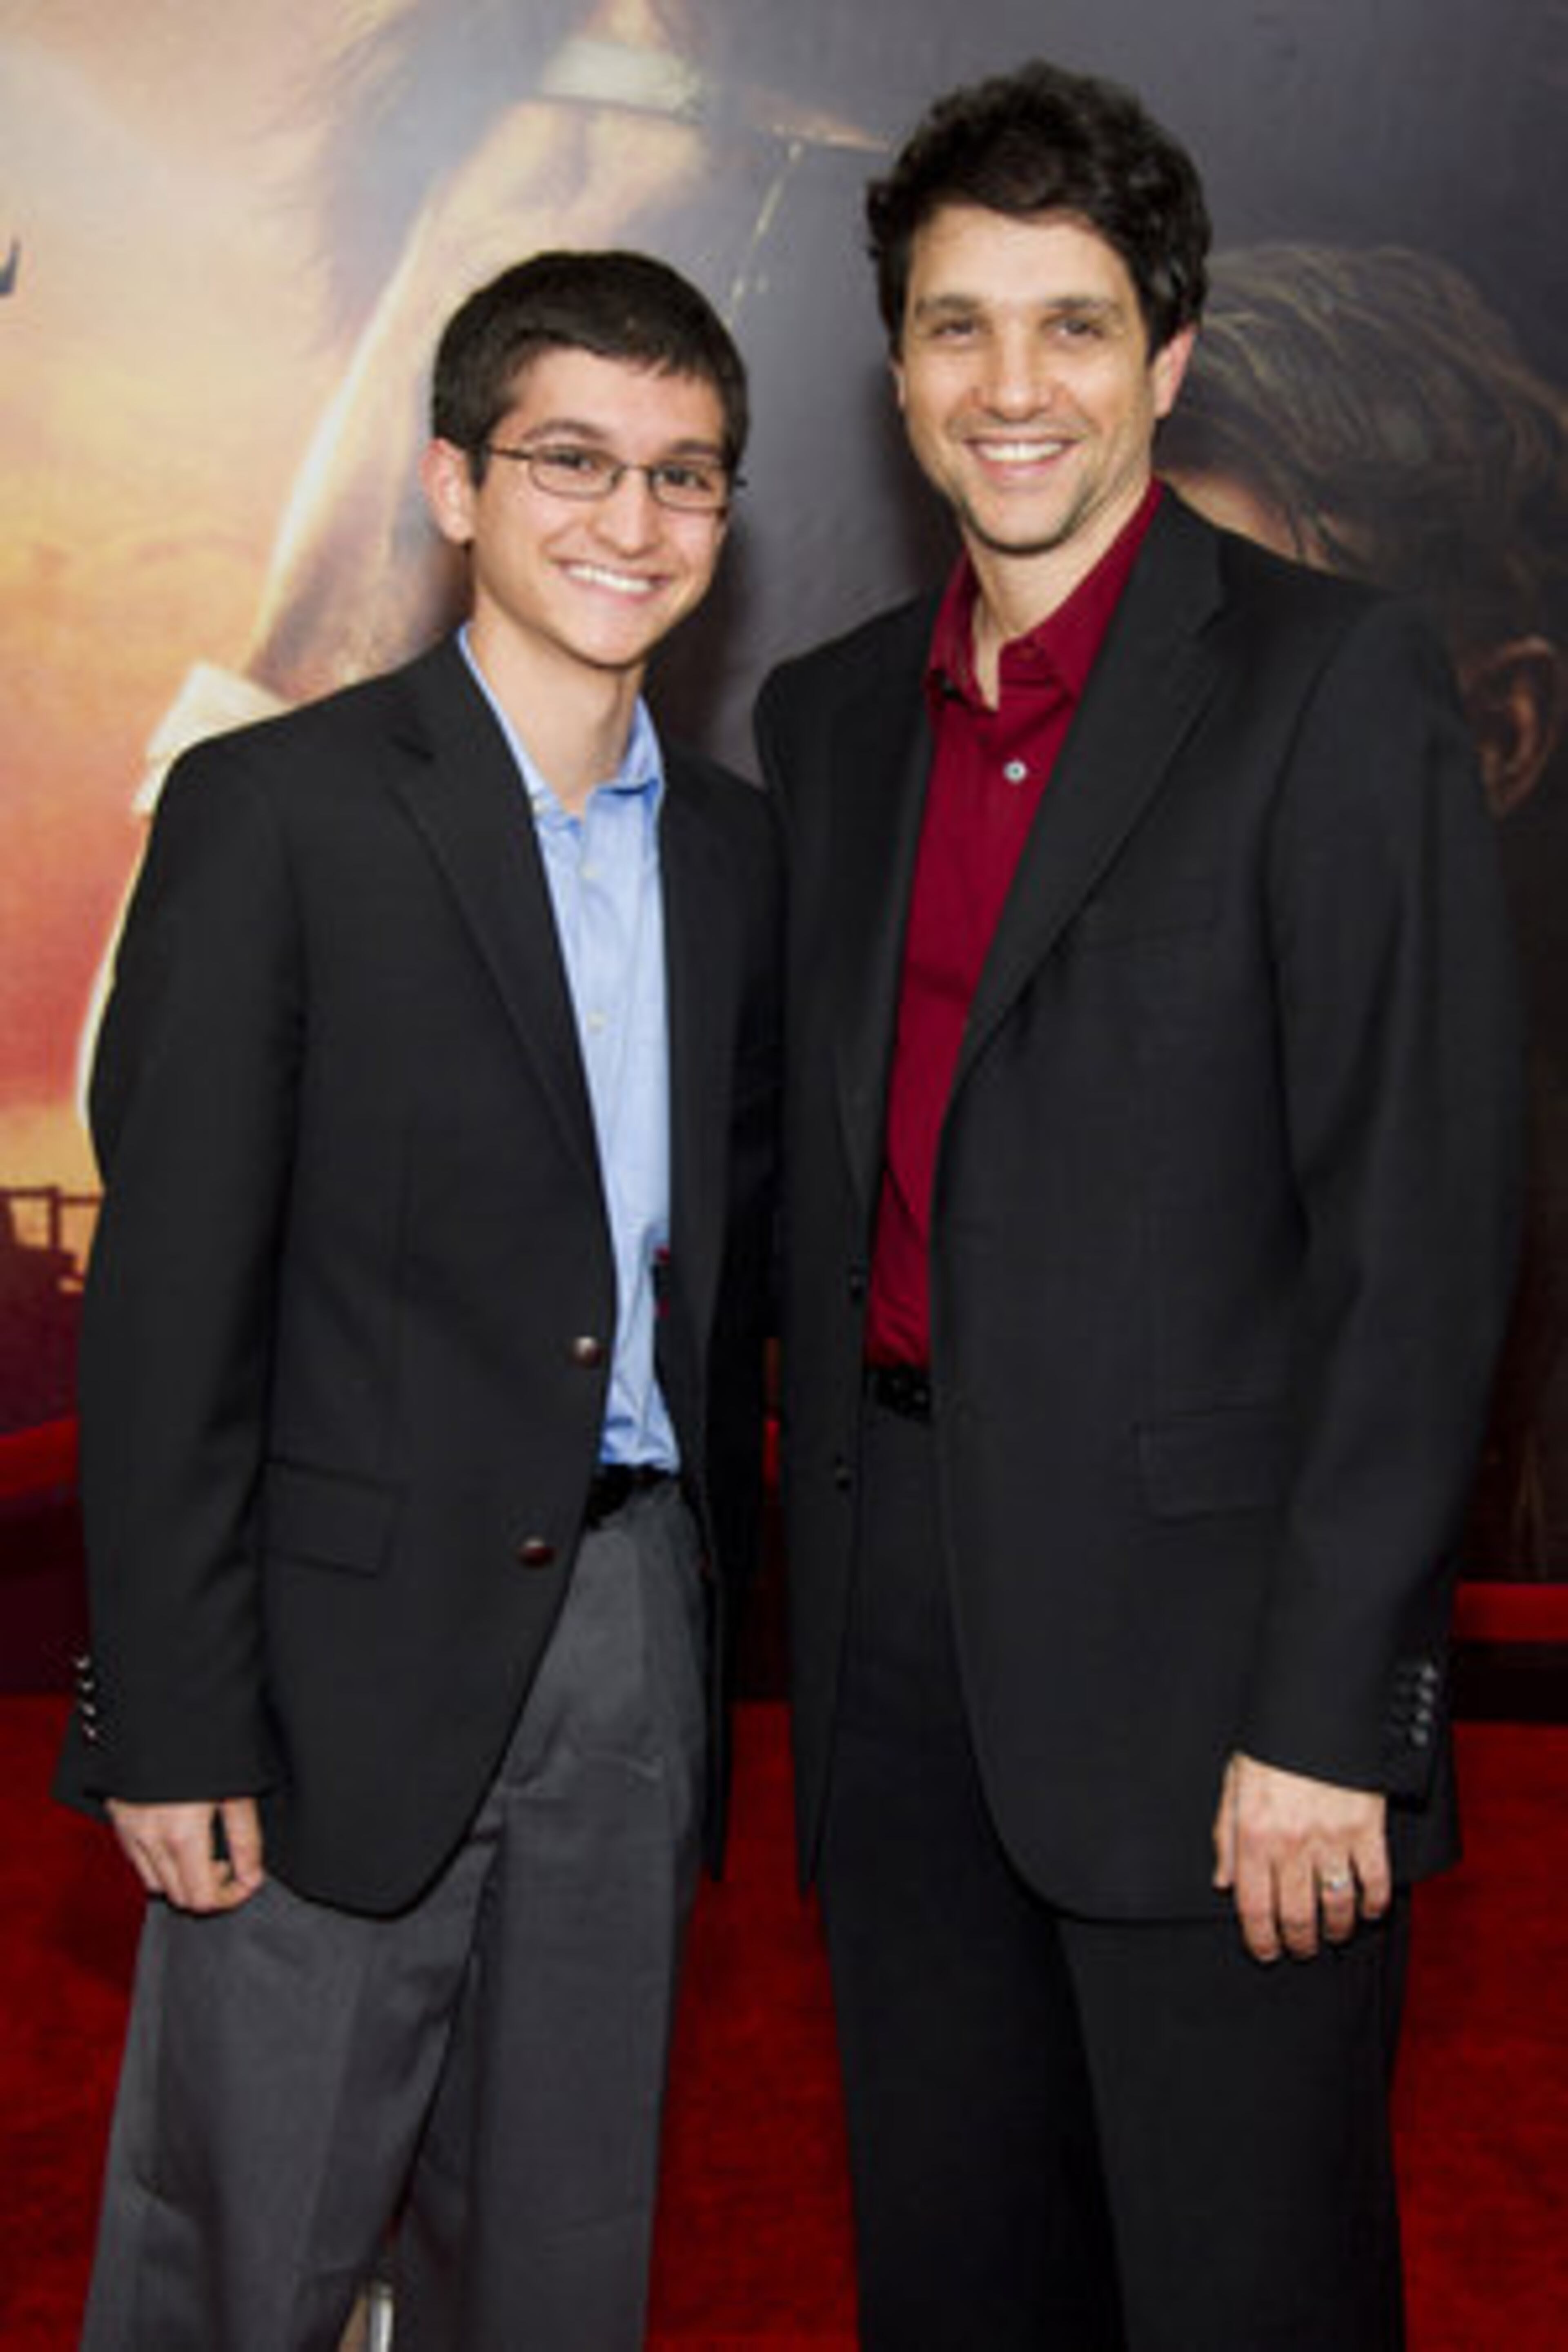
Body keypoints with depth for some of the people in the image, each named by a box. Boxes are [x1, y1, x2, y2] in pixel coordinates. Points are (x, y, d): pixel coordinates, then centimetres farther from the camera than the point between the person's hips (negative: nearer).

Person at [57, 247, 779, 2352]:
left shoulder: (735, 849, 10)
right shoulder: (277, 810, -7)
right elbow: (170, 1301, -10)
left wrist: (708, 1613, 8)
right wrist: (172, 1720, -12)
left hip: (637, 1636, 5)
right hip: (361, 1655, -5)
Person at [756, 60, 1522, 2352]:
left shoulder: (1337, 682, -7)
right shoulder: (828, 719, 11)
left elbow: (1424, 1222, -12)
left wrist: (1325, 1711, -16)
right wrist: (826, 1593, 9)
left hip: (1203, 1641, -5)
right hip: (899, 1625, 6)